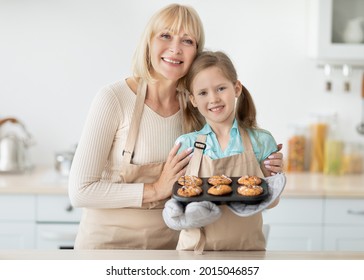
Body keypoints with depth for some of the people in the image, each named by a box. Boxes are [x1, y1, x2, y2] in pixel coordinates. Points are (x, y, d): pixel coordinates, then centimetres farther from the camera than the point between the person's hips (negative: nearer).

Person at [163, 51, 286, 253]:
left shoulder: (261, 141, 3)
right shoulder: (186, 144, 3)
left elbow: (271, 201, 9)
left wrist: (276, 176, -11)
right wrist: (189, 209, -15)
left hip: (247, 249, 1)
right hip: (195, 249, -1)